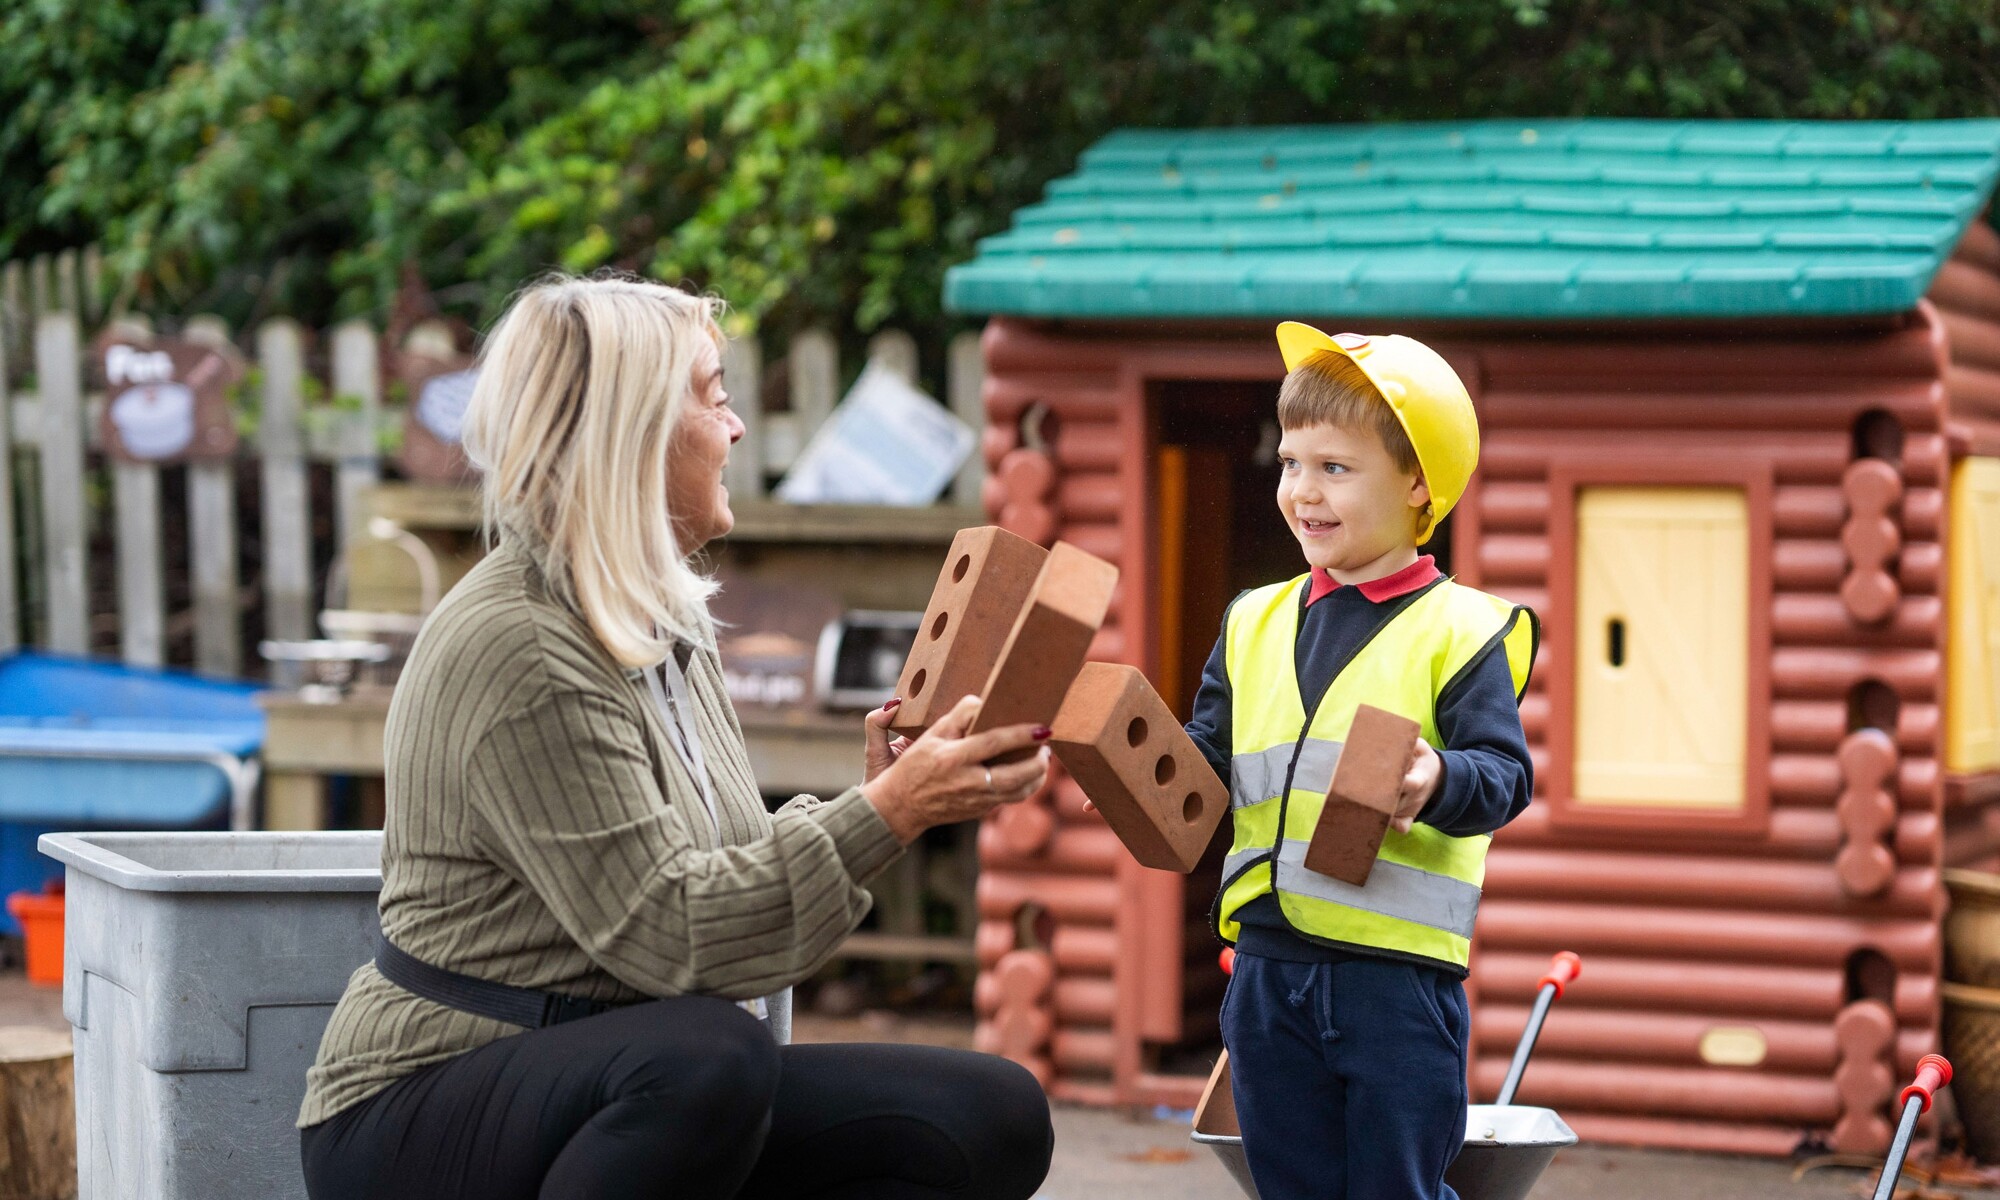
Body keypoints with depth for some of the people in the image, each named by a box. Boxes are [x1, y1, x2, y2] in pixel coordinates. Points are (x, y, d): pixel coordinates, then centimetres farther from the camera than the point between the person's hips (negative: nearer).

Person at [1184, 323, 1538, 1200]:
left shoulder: (1460, 631, -5)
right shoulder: (1255, 625, 13)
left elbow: (1505, 773, -13)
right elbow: (1205, 765, 15)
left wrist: (1439, 783, -33)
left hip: (1399, 970, -5)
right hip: (1269, 963, 5)